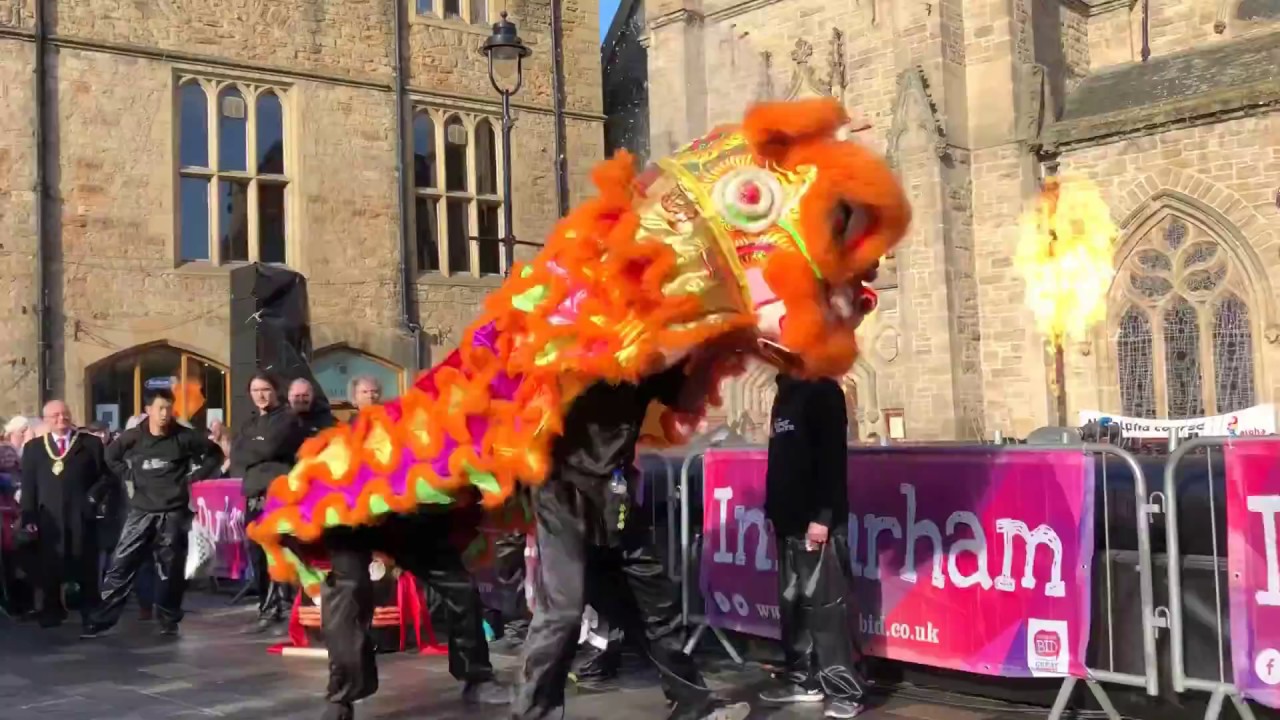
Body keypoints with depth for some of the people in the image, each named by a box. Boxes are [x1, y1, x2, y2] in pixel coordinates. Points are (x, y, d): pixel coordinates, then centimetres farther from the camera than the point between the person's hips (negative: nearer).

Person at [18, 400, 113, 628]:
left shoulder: (91, 443, 7)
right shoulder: (33, 447, 12)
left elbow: (106, 475, 7)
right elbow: (28, 484, 7)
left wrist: (93, 497, -8)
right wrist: (29, 516, -3)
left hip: (81, 517, -1)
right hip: (48, 519, 1)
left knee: (86, 567, 4)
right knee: (50, 567, 2)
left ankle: (90, 614, 13)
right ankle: (52, 612, 11)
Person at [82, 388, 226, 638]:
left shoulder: (184, 437, -4)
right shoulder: (133, 437, 1)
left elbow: (214, 453, 6)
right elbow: (110, 456, 19)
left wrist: (194, 477, -1)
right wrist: (129, 475, 6)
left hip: (174, 513, -1)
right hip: (141, 512, 1)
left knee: (170, 569, 4)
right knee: (120, 565, -2)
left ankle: (168, 620, 16)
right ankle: (101, 619, 2)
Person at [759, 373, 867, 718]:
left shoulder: (823, 391, -8)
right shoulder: (785, 393, 17)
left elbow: (833, 457, -15)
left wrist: (822, 516, -20)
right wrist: (772, 510, 16)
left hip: (817, 521, -8)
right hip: (789, 521, 8)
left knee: (824, 605, -8)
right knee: (791, 603, 11)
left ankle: (845, 690, -4)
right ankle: (804, 679, 20)